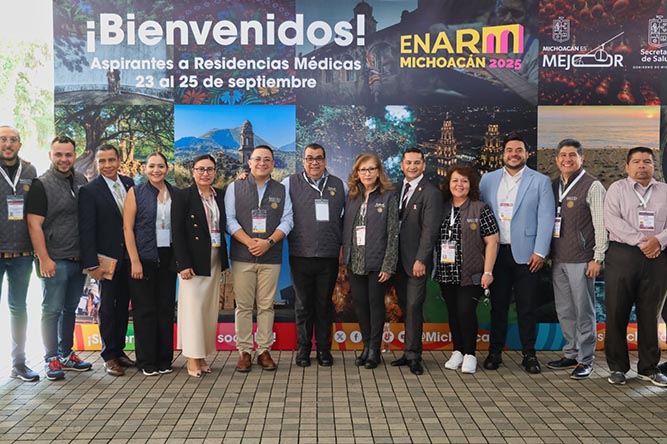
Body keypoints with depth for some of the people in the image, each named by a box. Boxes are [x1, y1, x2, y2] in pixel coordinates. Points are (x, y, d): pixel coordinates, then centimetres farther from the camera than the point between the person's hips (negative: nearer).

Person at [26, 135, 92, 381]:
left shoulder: (81, 181, 9)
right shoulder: (41, 185, -7)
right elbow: (34, 225, -11)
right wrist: (44, 259, -15)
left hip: (78, 259, 5)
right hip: (55, 261, -5)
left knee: (70, 309, 14)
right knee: (52, 310, 2)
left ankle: (66, 354, 25)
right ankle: (51, 359, 12)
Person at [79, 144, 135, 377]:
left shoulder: (129, 183, 5)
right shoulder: (89, 191, -9)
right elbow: (86, 230, -11)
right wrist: (92, 264, -15)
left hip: (129, 256, 5)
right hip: (108, 258, -4)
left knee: (123, 305, 12)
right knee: (107, 306, 5)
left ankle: (119, 350, 24)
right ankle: (109, 356, 16)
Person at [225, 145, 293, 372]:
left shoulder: (281, 190, 12)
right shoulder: (235, 187, 8)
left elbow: (287, 221, 5)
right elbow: (229, 219, 0)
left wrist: (269, 242, -10)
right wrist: (249, 242, -12)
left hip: (271, 256, 1)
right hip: (242, 255, -1)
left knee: (266, 305, 4)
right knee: (243, 305, 2)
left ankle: (264, 350, 12)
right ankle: (244, 351, 10)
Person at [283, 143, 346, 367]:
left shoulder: (339, 186, 9)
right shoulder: (290, 184, 3)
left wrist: (342, 242, 10)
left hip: (329, 256, 1)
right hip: (300, 255, -1)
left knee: (324, 304, 9)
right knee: (303, 304, 8)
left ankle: (324, 349, 22)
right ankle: (303, 348, 21)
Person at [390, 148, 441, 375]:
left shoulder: (430, 193, -7)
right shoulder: (395, 189, 11)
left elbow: (429, 229, -12)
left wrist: (421, 259, -16)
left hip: (416, 260, -6)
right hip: (397, 259, 6)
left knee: (413, 307, -4)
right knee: (406, 307, 10)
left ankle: (413, 356, 5)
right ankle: (410, 352, 19)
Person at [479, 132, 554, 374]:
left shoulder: (540, 181, 2)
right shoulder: (488, 179, 9)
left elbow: (546, 218, -3)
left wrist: (540, 252, -10)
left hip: (525, 254, -2)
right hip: (497, 252, 2)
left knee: (527, 308, 4)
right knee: (498, 305, 8)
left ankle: (529, 354, 15)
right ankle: (495, 352, 17)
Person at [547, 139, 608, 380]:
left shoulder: (592, 186, -5)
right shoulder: (554, 186, 13)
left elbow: (601, 225, -8)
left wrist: (597, 258, -12)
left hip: (581, 260, -6)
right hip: (557, 260, 6)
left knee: (584, 311, 0)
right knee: (564, 310, 12)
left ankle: (585, 360, 10)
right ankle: (571, 354, 24)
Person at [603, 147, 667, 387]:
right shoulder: (617, 189, 7)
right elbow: (612, 220, -6)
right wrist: (641, 241, -14)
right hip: (622, 255, -2)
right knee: (616, 313, -1)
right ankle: (617, 367, 10)